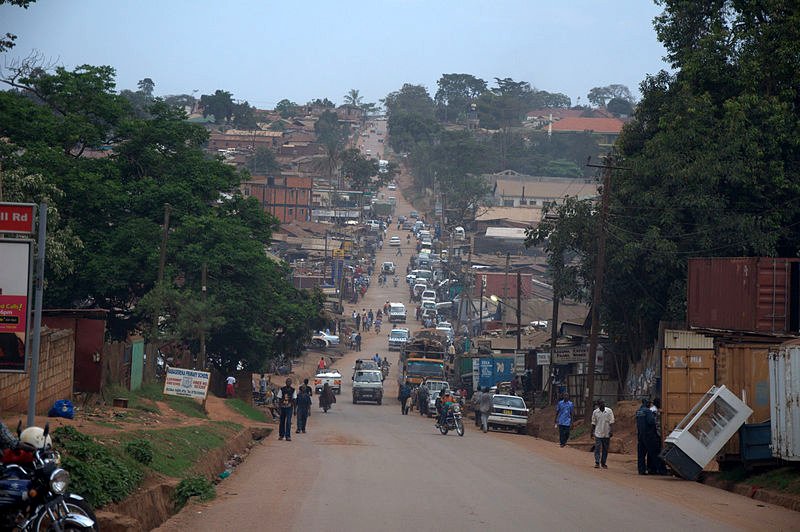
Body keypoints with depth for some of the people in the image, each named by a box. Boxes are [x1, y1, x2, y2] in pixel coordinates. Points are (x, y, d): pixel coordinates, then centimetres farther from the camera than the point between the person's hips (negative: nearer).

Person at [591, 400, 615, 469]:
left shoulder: (609, 411, -1)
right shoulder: (595, 412, 3)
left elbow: (611, 422, -2)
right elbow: (593, 423, 10)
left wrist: (610, 431, -10)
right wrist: (592, 431, 7)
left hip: (606, 434, 0)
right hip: (598, 434, 0)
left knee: (605, 449, 6)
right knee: (597, 448, -8)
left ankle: (603, 463, 16)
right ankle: (597, 462, -9)